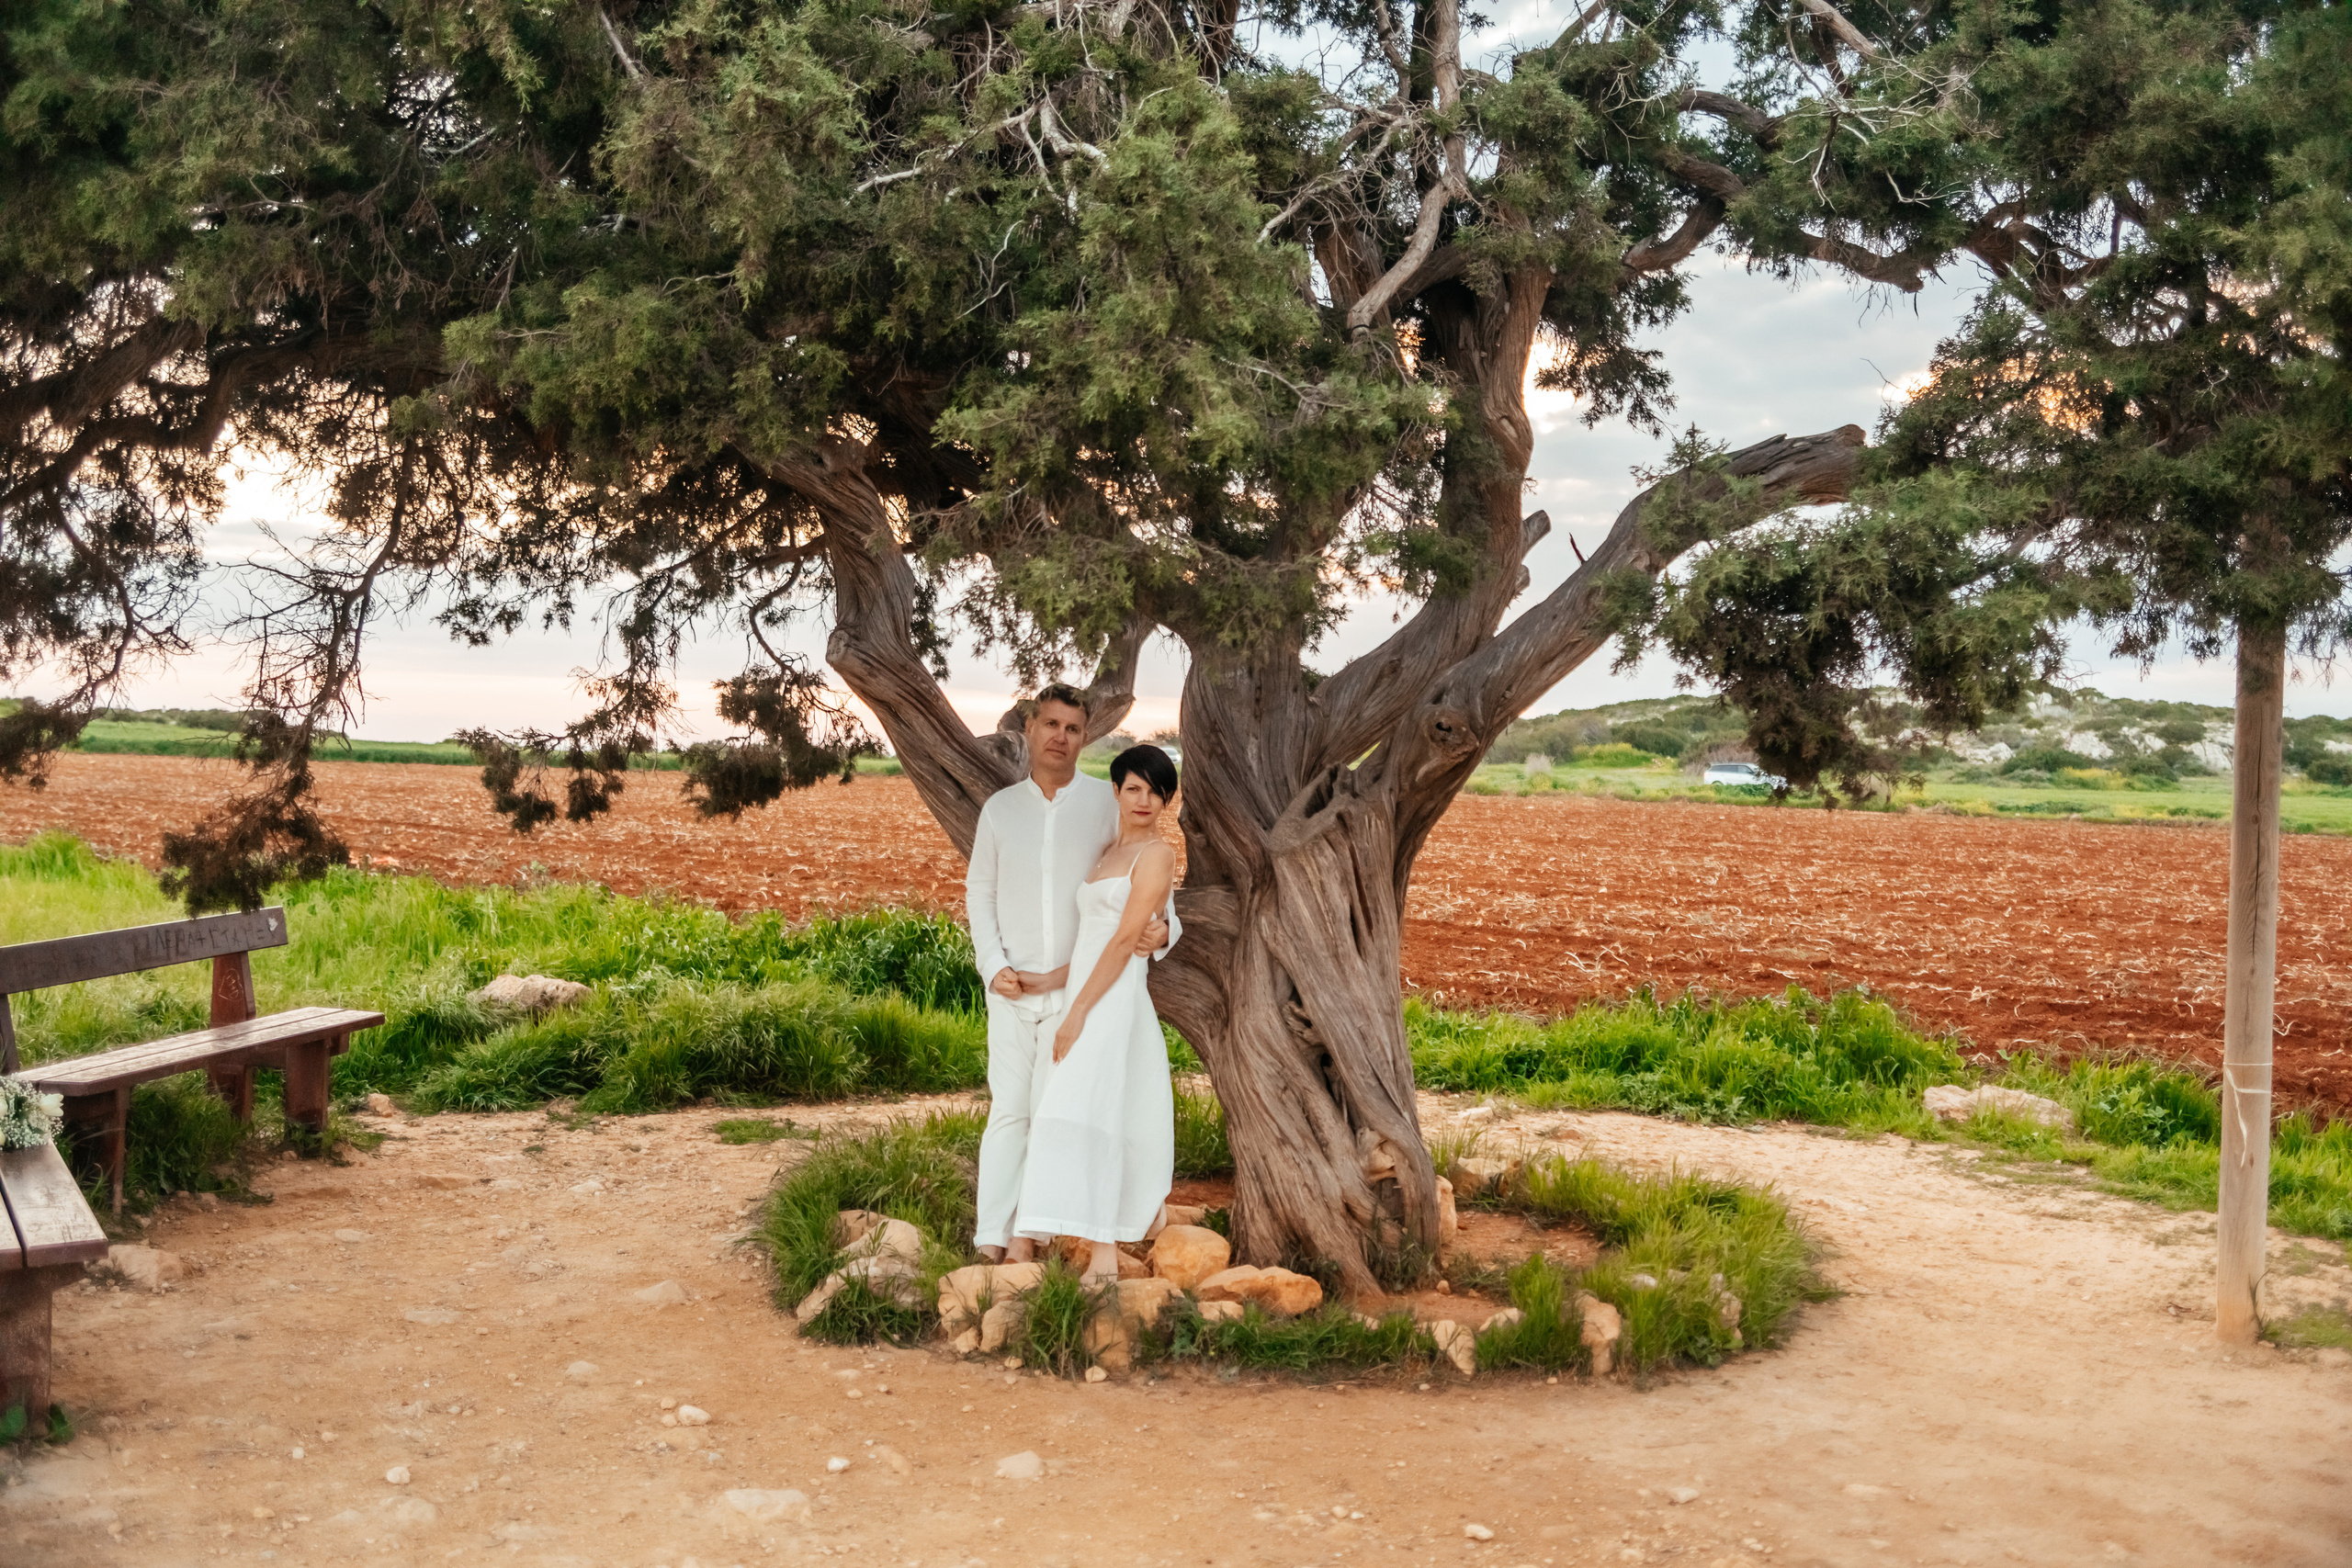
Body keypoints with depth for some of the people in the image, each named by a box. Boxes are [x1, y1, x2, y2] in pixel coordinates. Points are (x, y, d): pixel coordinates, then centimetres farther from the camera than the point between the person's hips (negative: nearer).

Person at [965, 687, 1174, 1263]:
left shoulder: (1108, 804, -3)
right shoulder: (1000, 809, 4)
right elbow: (979, 893, 10)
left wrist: (1162, 929, -23)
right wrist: (993, 967, -4)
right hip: (1012, 988, 1)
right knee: (1009, 1110, -1)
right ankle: (991, 1241, 1)